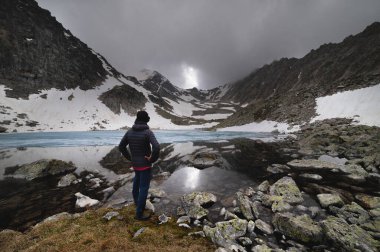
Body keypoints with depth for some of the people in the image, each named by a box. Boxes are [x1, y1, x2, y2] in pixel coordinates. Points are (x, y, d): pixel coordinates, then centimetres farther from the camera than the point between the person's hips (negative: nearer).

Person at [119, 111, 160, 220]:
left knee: (137, 179, 34)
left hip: (135, 163, 7)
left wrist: (130, 158, 12)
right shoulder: (148, 132, -20)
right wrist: (152, 159, -17)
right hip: (145, 164, -7)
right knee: (144, 188, 5)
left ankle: (136, 199, 52)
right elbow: (156, 147, -34)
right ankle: (139, 214, 15)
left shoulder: (130, 131, -1)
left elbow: (121, 147, 6)